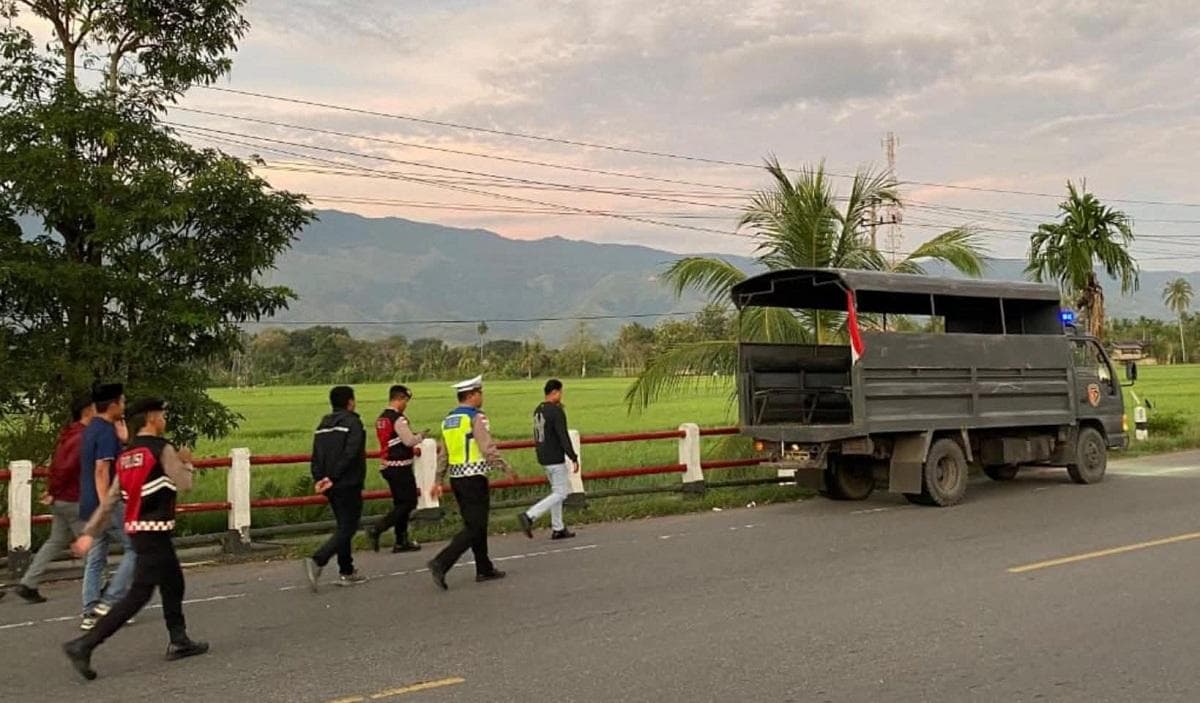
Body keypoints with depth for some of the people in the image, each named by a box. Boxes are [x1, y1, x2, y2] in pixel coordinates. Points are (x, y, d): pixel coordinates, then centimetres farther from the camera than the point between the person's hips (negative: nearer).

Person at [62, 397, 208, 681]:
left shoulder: (127, 455, 11)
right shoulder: (162, 449, -12)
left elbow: (110, 500, 9)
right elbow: (185, 484, -10)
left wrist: (90, 532, 10)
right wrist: (186, 462, 8)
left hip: (137, 529, 9)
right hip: (155, 531, -9)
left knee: (173, 584, 19)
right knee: (139, 594, -7)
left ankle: (179, 642, 28)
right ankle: (84, 645, -10)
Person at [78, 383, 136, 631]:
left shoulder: (91, 429, 14)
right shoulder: (106, 432, -16)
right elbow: (101, 471, -23)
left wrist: (121, 438, 18)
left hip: (90, 505, 9)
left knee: (95, 559, 10)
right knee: (136, 548, 0)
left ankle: (90, 613, 12)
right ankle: (109, 601, -2)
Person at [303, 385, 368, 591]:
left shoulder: (323, 426, 13)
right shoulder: (352, 422, -10)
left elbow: (316, 456, 7)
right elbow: (350, 453, -20)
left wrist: (318, 479, 1)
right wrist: (333, 478, -18)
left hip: (331, 486, 8)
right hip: (348, 485, -8)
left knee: (344, 526, 16)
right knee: (347, 528, -4)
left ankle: (346, 572, 20)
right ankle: (317, 561, -21)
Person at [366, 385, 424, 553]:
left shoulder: (381, 419, 12)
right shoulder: (398, 418, -17)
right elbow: (409, 440, -22)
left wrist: (413, 450, 17)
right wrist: (421, 436, -1)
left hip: (387, 466, 9)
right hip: (400, 467, -9)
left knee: (400, 503, 15)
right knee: (408, 503, -2)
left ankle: (401, 541, 20)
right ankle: (377, 530, -12)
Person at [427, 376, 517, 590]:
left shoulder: (448, 420, 13)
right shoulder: (476, 418, -12)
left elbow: (443, 454, 15)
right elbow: (488, 449, -18)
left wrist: (439, 481, 19)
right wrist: (506, 468, -7)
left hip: (456, 478, 9)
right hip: (474, 478, -9)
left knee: (475, 524, 17)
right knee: (474, 528, -4)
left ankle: (484, 569, 24)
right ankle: (441, 563, -14)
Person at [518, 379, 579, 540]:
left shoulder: (537, 410, 9)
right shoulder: (556, 411, -17)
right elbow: (564, 437, -20)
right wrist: (574, 458, -16)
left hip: (543, 458, 9)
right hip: (555, 459, -9)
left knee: (556, 490, 17)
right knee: (560, 493, -3)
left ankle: (558, 529, 19)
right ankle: (529, 516, -14)